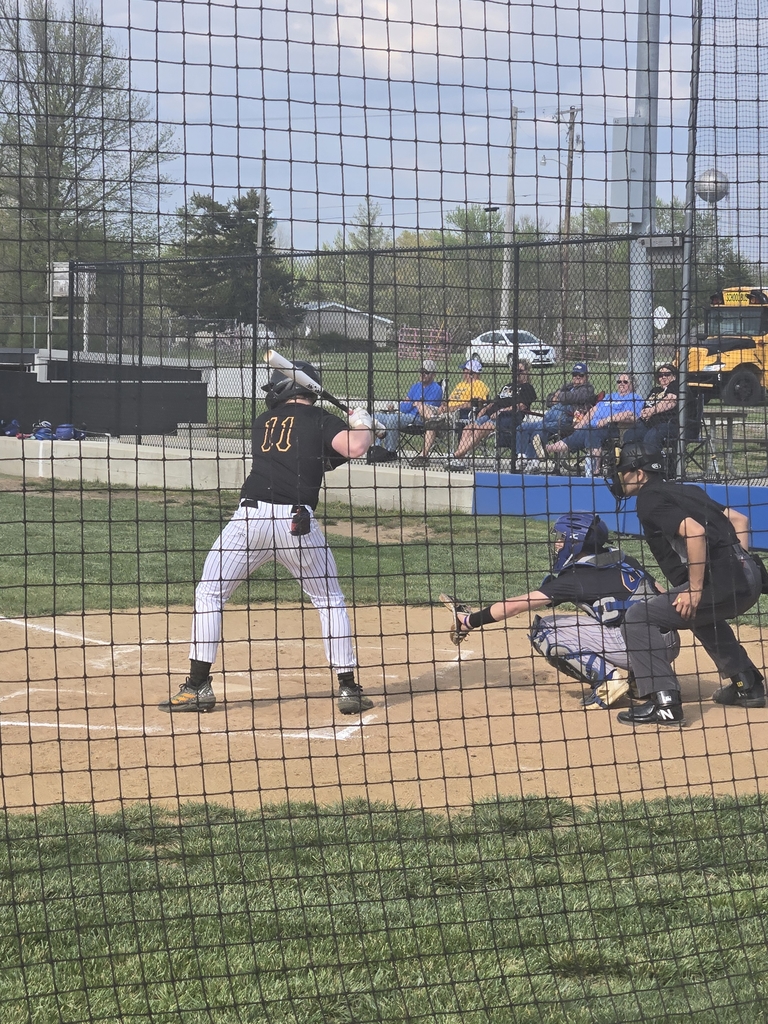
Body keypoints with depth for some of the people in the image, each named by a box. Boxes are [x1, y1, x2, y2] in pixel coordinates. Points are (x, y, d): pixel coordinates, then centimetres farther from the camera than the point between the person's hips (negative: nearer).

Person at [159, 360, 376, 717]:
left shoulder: (263, 422, 20)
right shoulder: (320, 420, 9)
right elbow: (354, 448, -8)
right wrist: (363, 426, 13)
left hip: (250, 516, 1)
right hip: (296, 520, -1)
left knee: (208, 594, 12)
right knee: (330, 601, 16)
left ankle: (198, 686, 4)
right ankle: (348, 688, 12)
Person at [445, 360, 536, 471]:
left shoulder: (527, 388, 8)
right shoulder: (508, 386, 34)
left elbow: (521, 406, -8)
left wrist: (502, 411, -17)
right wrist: (485, 409, 9)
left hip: (508, 418, -8)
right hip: (491, 414, 8)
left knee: (481, 430, -29)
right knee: (469, 428, -17)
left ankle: (456, 456, -37)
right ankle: (459, 457, -32)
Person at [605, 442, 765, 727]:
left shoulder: (649, 499, -4)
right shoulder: (686, 490, 24)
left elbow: (695, 532, -21)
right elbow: (740, 520, 25)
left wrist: (695, 590, -17)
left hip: (720, 582, -9)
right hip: (749, 579, 9)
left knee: (639, 619, -8)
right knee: (700, 614, 40)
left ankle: (663, 702, -16)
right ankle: (748, 685, 41)